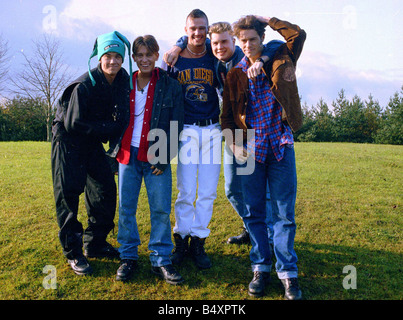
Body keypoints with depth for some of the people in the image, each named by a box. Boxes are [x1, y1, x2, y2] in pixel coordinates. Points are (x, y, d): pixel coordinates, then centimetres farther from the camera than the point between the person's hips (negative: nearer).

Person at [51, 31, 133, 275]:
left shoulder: (123, 79, -4)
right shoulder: (84, 85, -23)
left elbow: (123, 114, -5)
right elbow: (74, 124, -23)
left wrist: (116, 142, -19)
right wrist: (109, 128, -17)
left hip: (93, 142, 7)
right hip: (68, 141, -6)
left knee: (106, 189, 5)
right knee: (68, 193, -6)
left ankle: (95, 244, 19)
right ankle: (73, 252, 5)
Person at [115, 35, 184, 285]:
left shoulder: (171, 86, 1)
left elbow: (175, 125, -2)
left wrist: (163, 158, -9)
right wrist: (114, 151, 7)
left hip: (156, 158, -2)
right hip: (128, 154, 3)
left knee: (161, 210, -1)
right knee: (126, 208, 6)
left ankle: (161, 260, 12)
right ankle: (128, 257, 20)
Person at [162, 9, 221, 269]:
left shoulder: (215, 59, 7)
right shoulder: (174, 60, 5)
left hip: (212, 131, 2)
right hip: (187, 130, -1)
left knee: (208, 192, 3)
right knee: (186, 191, -3)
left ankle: (199, 241, 15)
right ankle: (181, 239, 13)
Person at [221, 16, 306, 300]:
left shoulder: (281, 61, 6)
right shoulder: (235, 74, 8)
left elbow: (299, 35, -8)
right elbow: (227, 115, 11)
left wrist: (267, 19, 2)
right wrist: (234, 144, -2)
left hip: (281, 146, -1)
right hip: (250, 150, 2)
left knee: (285, 212, 2)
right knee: (254, 212, 7)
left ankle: (288, 272, 13)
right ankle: (261, 268, 20)